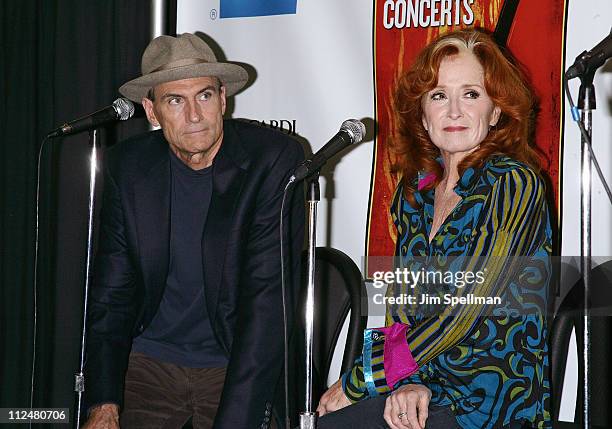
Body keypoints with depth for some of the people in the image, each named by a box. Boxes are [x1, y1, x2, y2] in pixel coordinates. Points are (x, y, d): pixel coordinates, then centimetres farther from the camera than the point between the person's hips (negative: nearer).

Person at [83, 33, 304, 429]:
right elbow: (113, 293, 2)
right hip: (150, 360, 3)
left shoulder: (274, 159, -13)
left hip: (238, 364, -3)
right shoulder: (128, 167, -1)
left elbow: (268, 297, -18)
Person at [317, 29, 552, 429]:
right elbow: (403, 305, 12)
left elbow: (466, 312, -15)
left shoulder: (514, 185, -10)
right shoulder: (414, 191, 10)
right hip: (424, 394, 5)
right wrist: (408, 382, -9)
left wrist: (357, 381, -11)